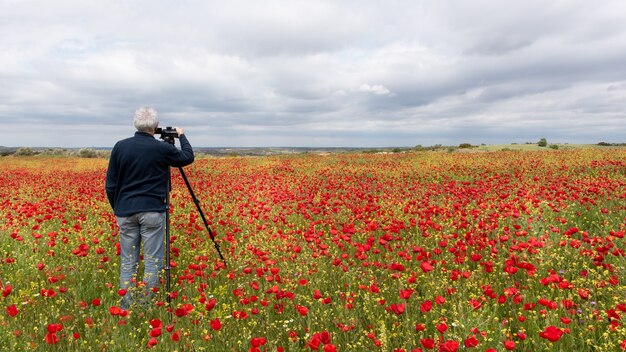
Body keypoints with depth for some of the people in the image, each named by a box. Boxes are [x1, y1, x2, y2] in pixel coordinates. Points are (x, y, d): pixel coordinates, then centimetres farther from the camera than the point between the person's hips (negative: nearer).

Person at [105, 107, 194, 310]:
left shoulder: (120, 147, 1)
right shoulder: (161, 148, -7)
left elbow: (110, 185, 5)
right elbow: (188, 157, 11)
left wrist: (117, 209, 17)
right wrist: (181, 136, 25)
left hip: (125, 212, 3)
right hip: (152, 212, -3)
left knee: (127, 261, 10)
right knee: (152, 261, 4)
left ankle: (125, 307, 15)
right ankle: (146, 305, 9)